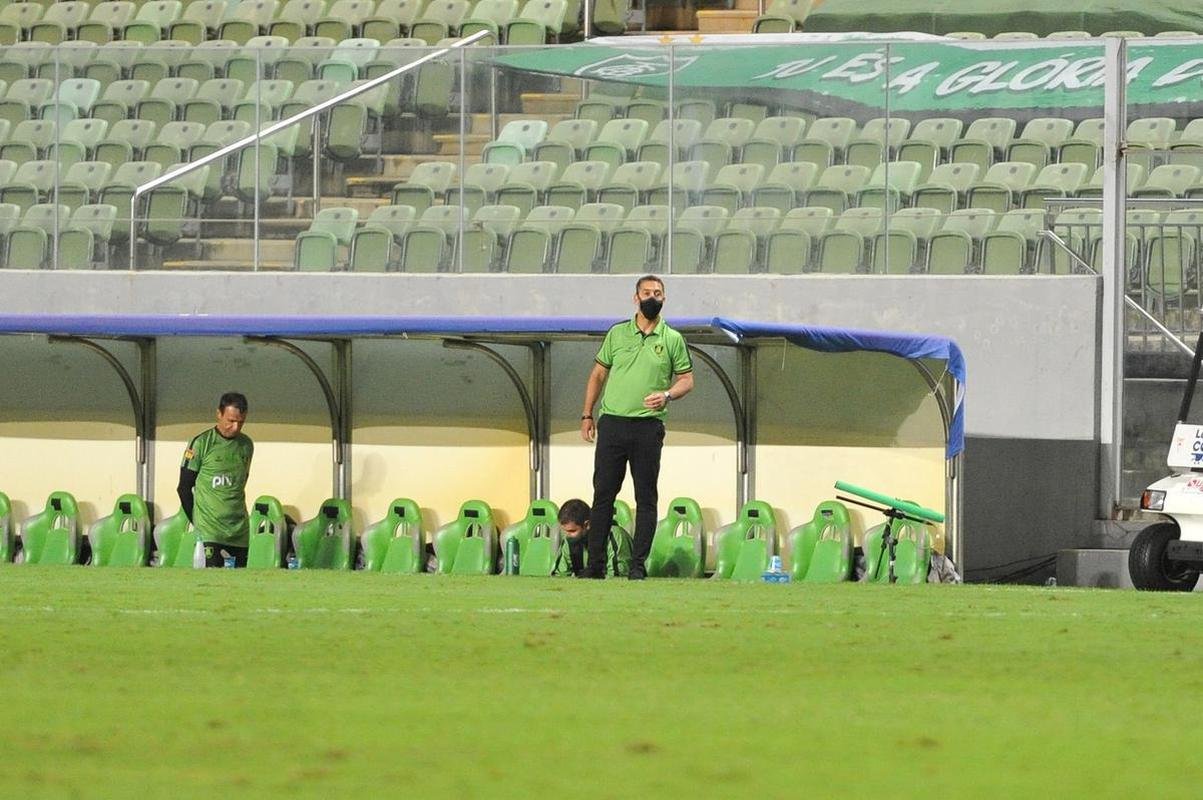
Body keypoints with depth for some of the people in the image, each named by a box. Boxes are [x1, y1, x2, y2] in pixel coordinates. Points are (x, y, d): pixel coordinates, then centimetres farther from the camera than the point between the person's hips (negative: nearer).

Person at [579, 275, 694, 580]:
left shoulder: (672, 340, 5)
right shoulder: (617, 334, 8)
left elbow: (686, 380, 7)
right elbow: (598, 375, 13)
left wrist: (667, 395, -14)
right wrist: (587, 415, 7)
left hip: (648, 427, -1)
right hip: (612, 424, 1)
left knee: (646, 497, 0)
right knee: (603, 493, 1)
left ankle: (638, 565, 4)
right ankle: (595, 563, 5)